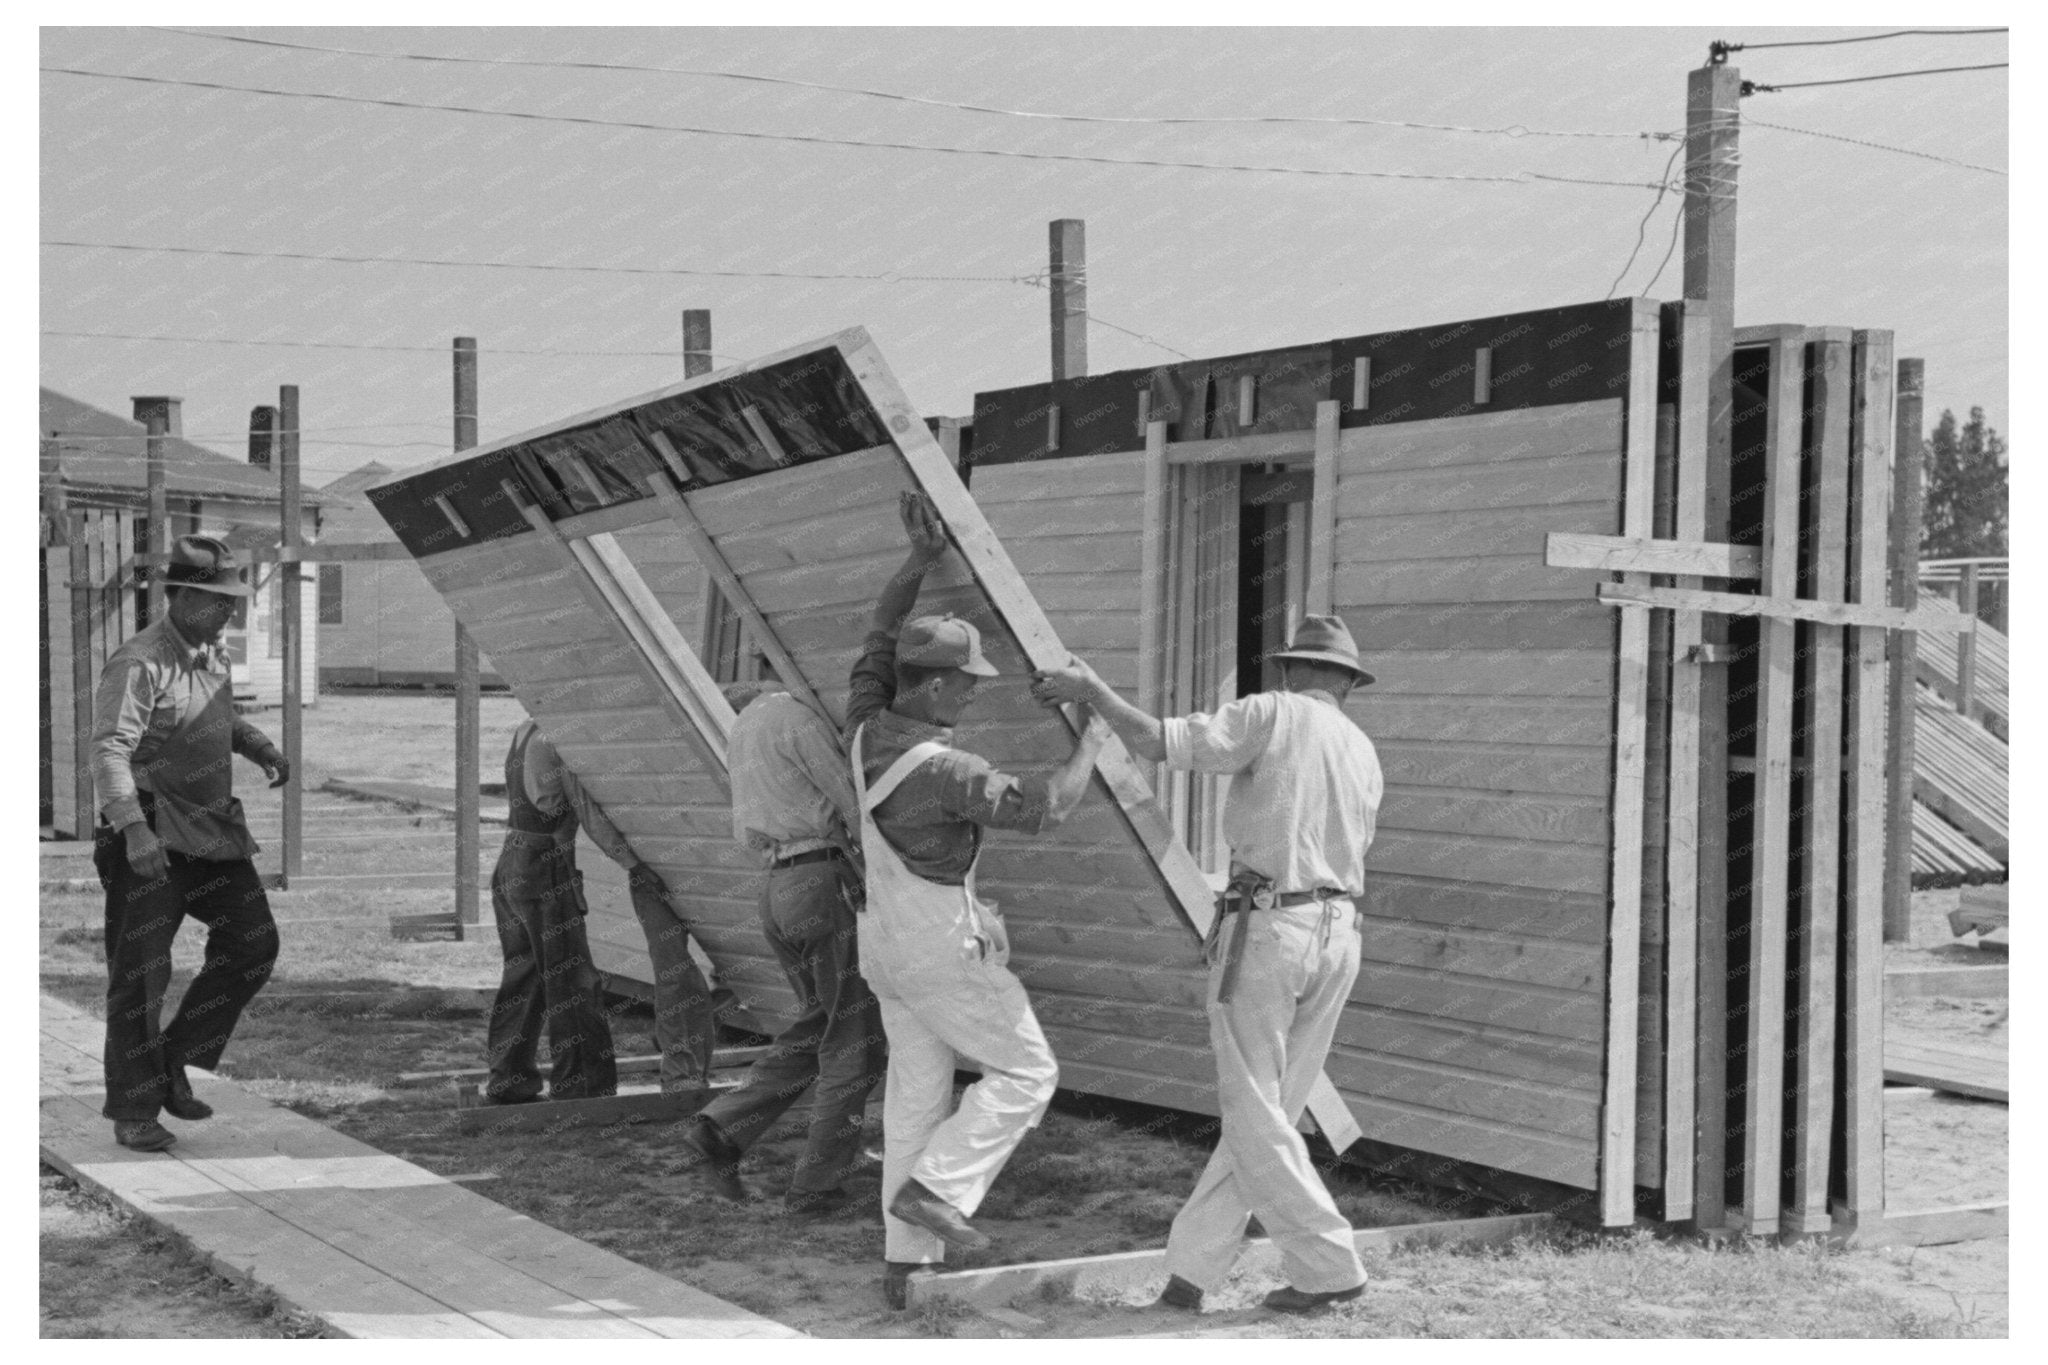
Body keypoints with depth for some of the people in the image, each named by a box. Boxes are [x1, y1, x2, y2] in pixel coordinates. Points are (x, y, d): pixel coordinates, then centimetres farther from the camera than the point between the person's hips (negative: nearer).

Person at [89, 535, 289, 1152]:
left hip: (211, 829, 8)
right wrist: (133, 830, -36)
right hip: (151, 837, -8)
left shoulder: (213, 653, 11)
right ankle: (133, 1112, 8)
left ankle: (173, 1061, 13)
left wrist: (262, 749, 13)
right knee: (139, 974, -2)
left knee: (253, 944, -1)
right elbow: (109, 749, -25)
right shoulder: (139, 664, -16)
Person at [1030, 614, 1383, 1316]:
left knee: (1254, 1114, 1)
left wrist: (1090, 688, -1)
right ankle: (1190, 1269, 10)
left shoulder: (1273, 714, -5)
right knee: (1268, 1110, 9)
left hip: (1265, 932, -7)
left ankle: (1327, 1266, 1)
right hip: (1337, 937, 7)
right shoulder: (1364, 753, 14)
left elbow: (1158, 741, -14)